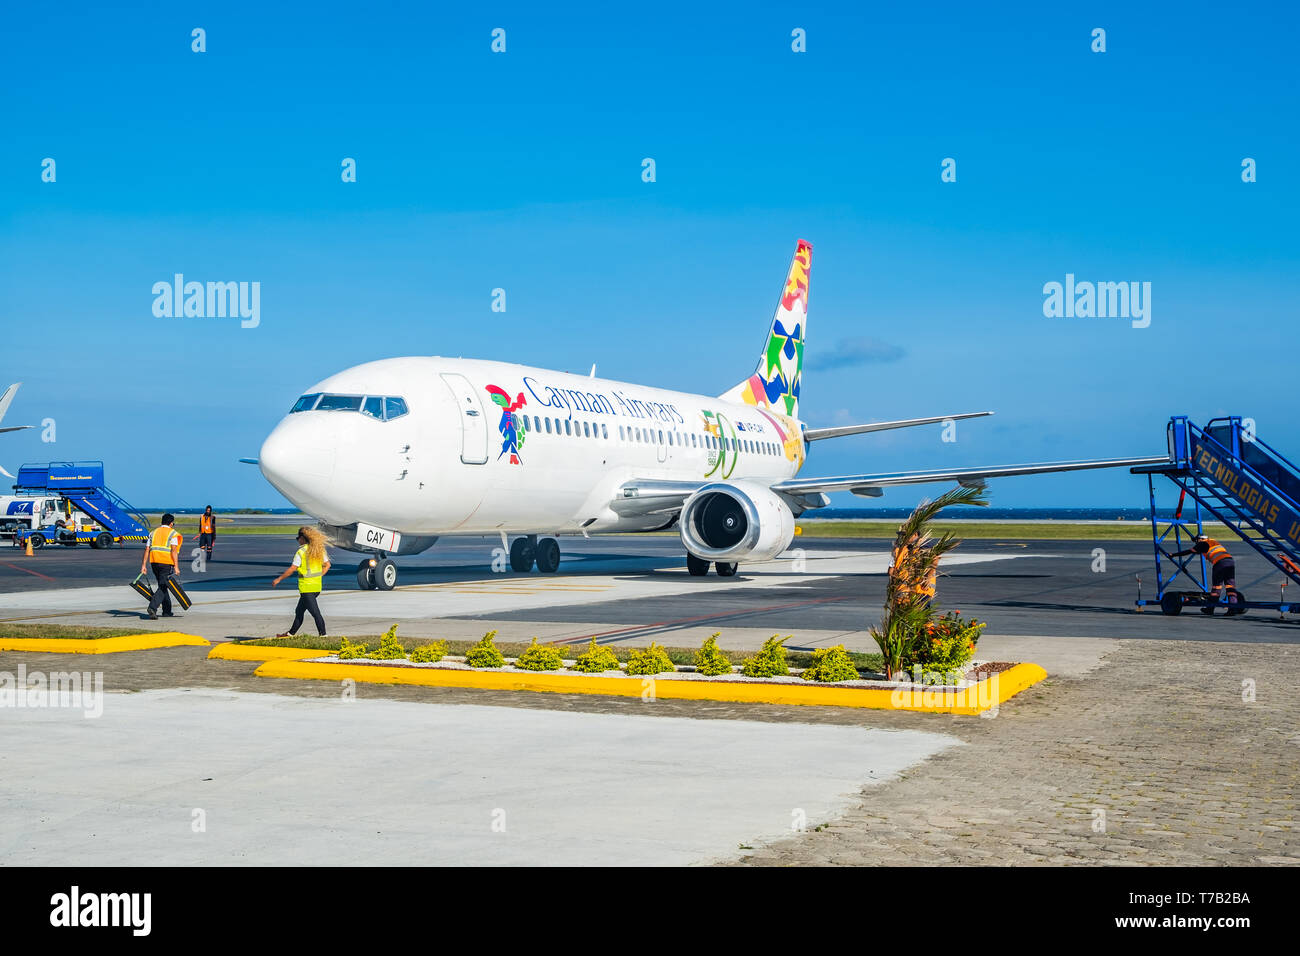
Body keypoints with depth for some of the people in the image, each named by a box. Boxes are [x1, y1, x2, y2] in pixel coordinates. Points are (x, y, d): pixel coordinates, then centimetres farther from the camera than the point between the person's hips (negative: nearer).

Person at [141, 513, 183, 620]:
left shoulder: (153, 532, 16)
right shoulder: (173, 533, 1)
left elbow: (147, 550, 9)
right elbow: (174, 550, -10)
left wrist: (143, 565, 9)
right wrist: (176, 566, -13)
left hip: (154, 563, 5)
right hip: (167, 563, -5)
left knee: (162, 586, 17)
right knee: (162, 587, -6)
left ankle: (167, 611, 21)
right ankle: (152, 607, -25)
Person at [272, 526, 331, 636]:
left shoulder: (301, 552, -14)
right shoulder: (319, 550, 8)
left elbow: (292, 569, -15)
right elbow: (327, 565, 14)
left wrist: (279, 579, -7)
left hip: (307, 587, -8)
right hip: (317, 586, 8)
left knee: (315, 613, -8)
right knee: (299, 611, 20)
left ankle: (323, 635, -11)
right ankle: (291, 633, 30)